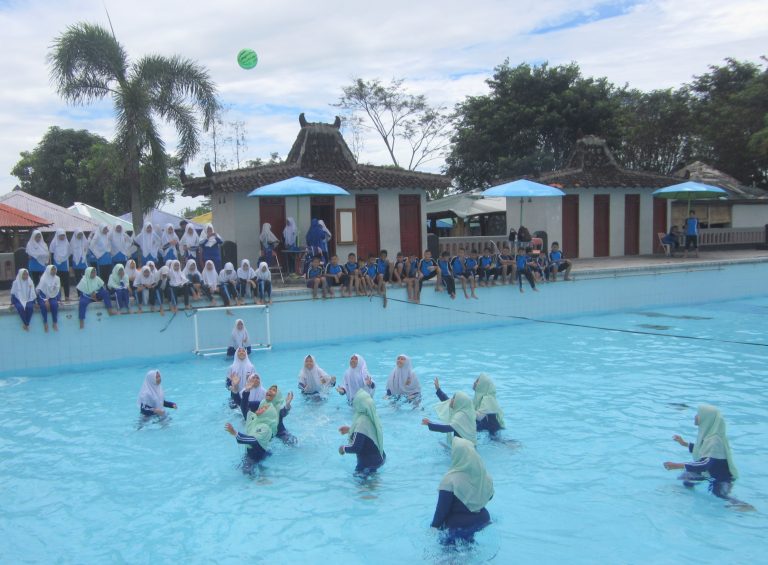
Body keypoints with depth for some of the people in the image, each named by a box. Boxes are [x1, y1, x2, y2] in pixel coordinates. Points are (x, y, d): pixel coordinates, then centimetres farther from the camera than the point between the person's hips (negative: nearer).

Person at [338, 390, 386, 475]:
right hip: (379, 458, 9)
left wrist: (343, 448, -9)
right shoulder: (372, 417, -3)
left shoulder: (361, 422, -28)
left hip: (368, 464, -9)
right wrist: (350, 429, 20)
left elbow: (356, 448, -27)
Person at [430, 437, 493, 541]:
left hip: (458, 525, -5)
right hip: (482, 520, 5)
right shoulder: (484, 475, -11)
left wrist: (435, 526, -6)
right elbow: (489, 496, 7)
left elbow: (442, 508, -19)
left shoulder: (450, 479, -26)